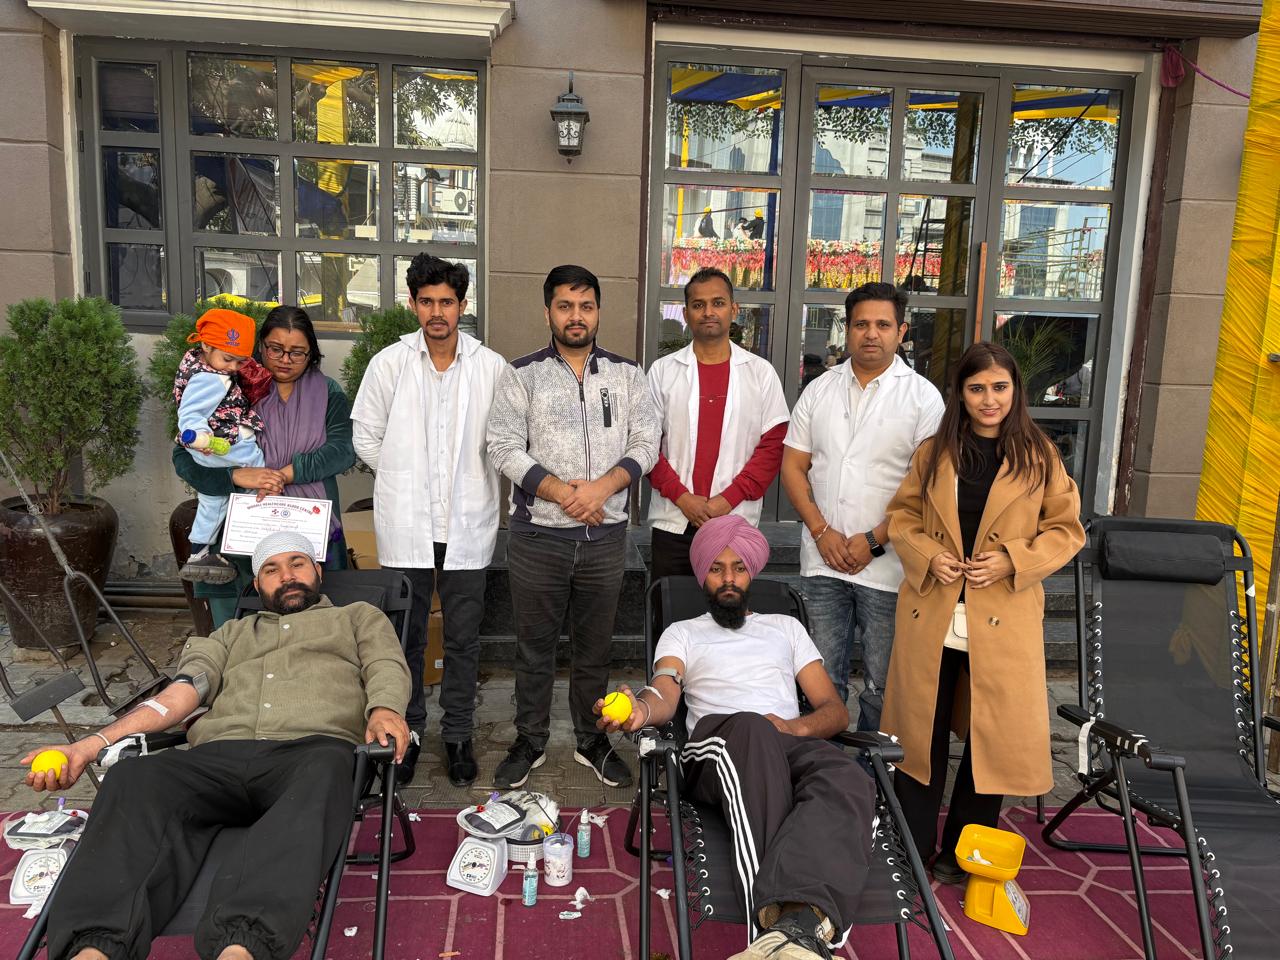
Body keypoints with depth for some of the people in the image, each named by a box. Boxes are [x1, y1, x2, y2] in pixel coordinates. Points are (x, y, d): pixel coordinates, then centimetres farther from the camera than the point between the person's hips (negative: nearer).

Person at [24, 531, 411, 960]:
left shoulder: (358, 617, 31)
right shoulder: (232, 633, 36)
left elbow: (388, 668, 12)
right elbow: (181, 692, 21)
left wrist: (384, 710, -14)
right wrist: (93, 743, 3)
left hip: (310, 749, -3)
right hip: (220, 754, 3)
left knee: (323, 775, -41)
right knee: (132, 778, -29)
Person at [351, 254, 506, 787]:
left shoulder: (491, 367, -2)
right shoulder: (388, 364, 0)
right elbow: (366, 437, 7)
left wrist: (470, 482, 3)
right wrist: (405, 481, 5)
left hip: (468, 525, 0)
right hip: (405, 525, 1)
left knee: (463, 638, 9)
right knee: (406, 636, 12)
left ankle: (458, 735, 25)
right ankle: (408, 731, 29)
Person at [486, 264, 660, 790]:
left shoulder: (627, 373, 6)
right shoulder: (522, 375, 1)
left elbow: (645, 444, 1)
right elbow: (504, 446, -7)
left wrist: (602, 487, -15)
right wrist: (563, 493, -16)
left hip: (606, 535, 2)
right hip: (537, 535, -1)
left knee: (594, 647, 13)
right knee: (534, 646, 10)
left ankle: (593, 741, 29)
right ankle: (529, 742, 27)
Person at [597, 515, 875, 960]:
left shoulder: (785, 627, 30)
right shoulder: (682, 633, 24)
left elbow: (835, 710, 22)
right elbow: (666, 695, 1)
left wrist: (798, 727, -4)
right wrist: (643, 709, -26)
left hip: (793, 744, 3)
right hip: (715, 748, -2)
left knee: (848, 781, -37)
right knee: (751, 727, -42)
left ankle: (798, 922, -60)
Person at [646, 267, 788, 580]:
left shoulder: (761, 373, 4)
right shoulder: (663, 370, 5)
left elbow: (773, 445, 0)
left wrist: (730, 498, -11)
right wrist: (681, 496, -10)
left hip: (736, 522, 0)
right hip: (672, 522, 1)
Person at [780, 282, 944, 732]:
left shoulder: (923, 397, -2)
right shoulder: (820, 390, 8)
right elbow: (793, 466, 7)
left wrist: (875, 541, -12)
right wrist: (821, 531, -5)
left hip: (887, 565, -3)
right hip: (823, 559, 3)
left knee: (882, 685, 7)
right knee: (823, 677, 11)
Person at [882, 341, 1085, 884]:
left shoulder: (1040, 457, 3)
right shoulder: (933, 454, 6)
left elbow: (1067, 530, 4)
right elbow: (902, 517, 11)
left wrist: (1013, 561, -11)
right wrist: (927, 556, -8)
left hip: (1003, 619, -1)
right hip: (930, 616, 1)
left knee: (993, 739, 5)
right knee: (920, 735, 7)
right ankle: (913, 854, 24)